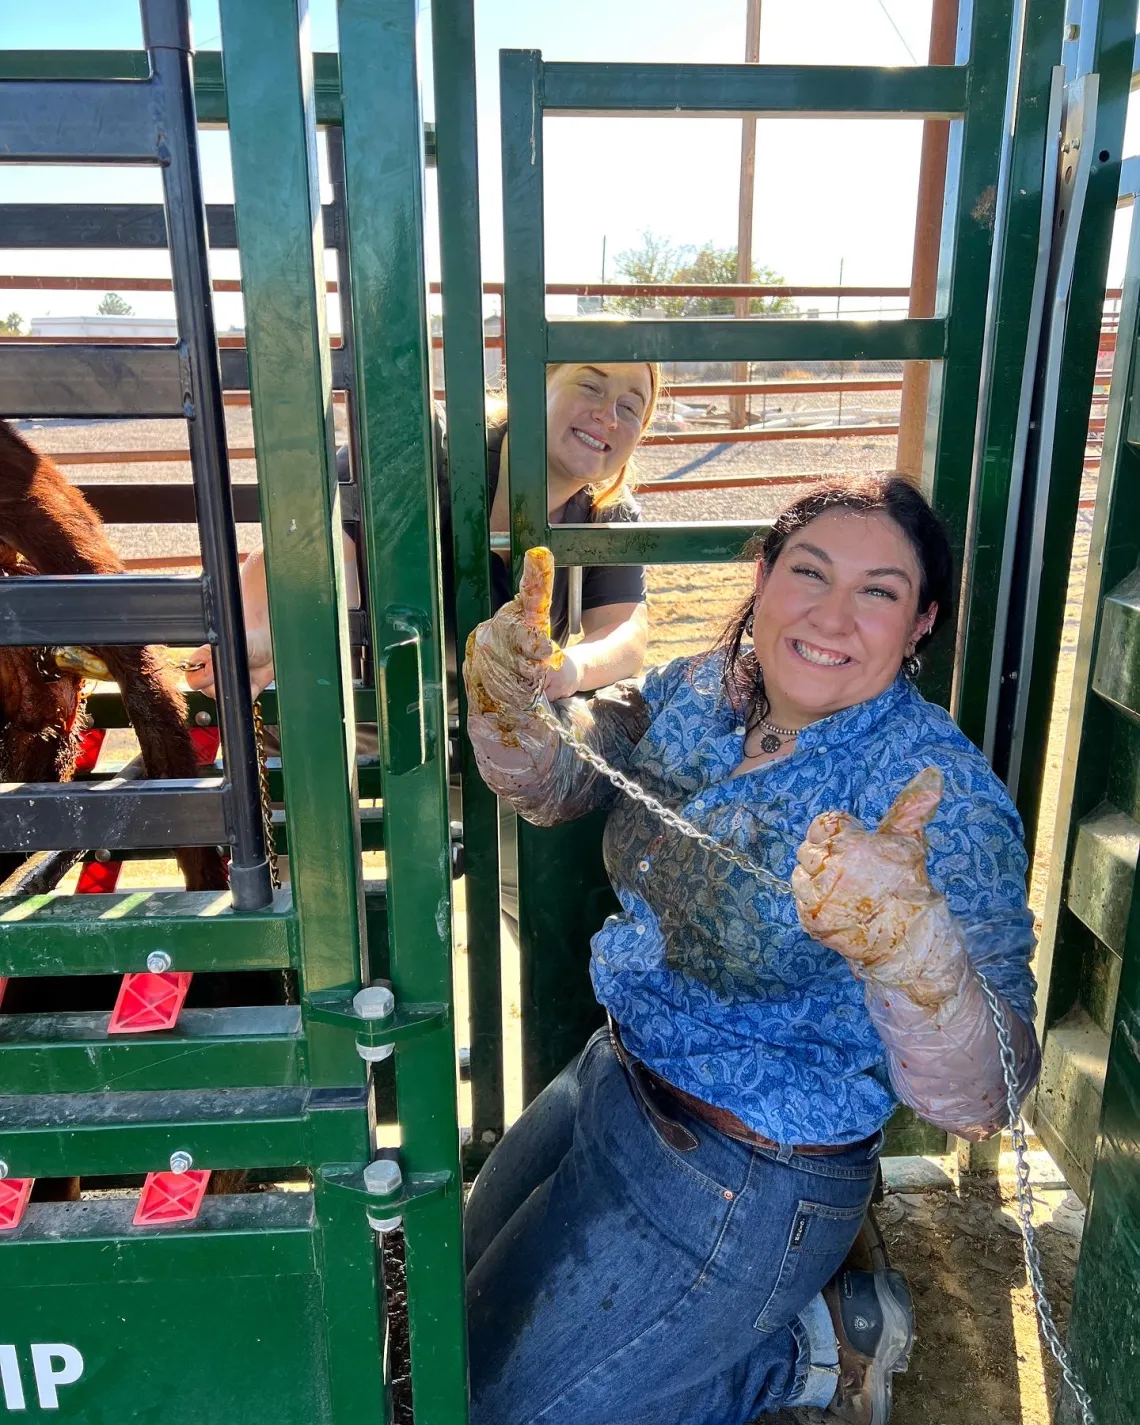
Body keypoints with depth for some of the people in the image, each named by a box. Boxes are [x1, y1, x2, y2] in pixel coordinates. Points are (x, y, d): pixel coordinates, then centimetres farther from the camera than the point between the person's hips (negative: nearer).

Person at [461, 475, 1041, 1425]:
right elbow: (551, 784, 2)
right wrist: (506, 699, -20)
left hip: (744, 1183, -7)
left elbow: (979, 1100, -31)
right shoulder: (705, 690, -7)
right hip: (622, 1073, 7)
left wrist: (912, 943, -52)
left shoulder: (942, 799, -26)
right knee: (470, 1286, 27)